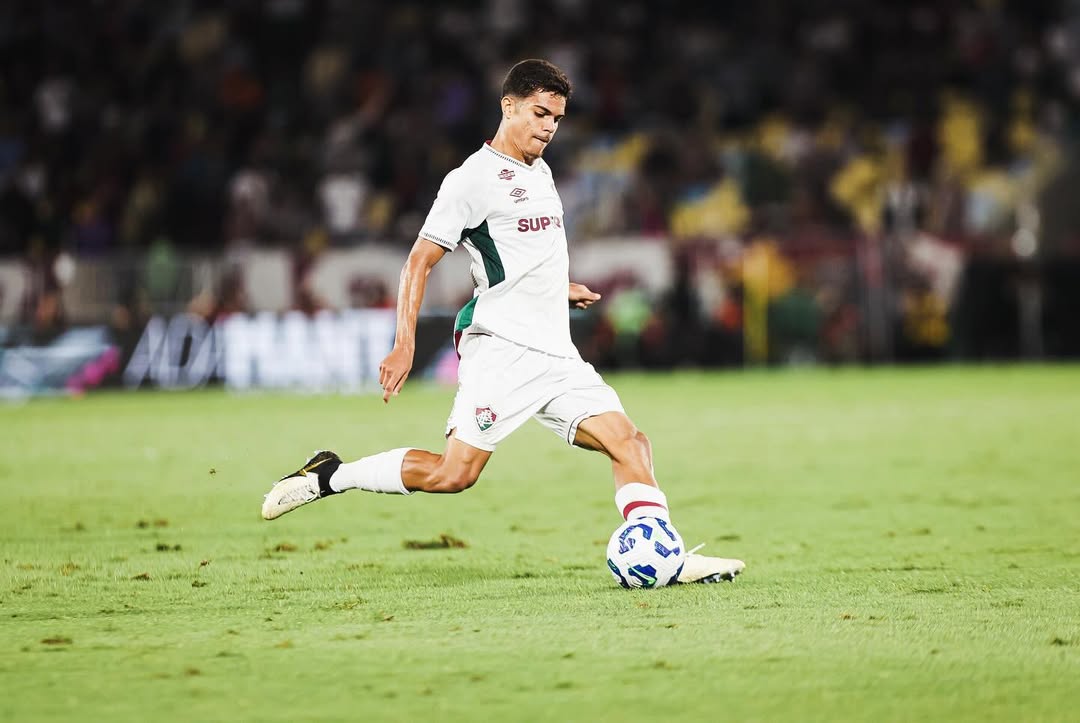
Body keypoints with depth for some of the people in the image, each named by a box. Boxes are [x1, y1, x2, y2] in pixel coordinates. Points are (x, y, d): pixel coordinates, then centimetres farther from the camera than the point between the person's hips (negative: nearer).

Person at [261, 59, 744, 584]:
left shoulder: (540, 173, 20)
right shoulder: (472, 179, -6)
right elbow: (420, 261, -8)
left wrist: (559, 289, 31)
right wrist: (404, 344, -15)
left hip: (555, 354, 8)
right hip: (500, 349, -8)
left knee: (629, 442, -5)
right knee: (453, 474, -15)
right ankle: (327, 477, -1)